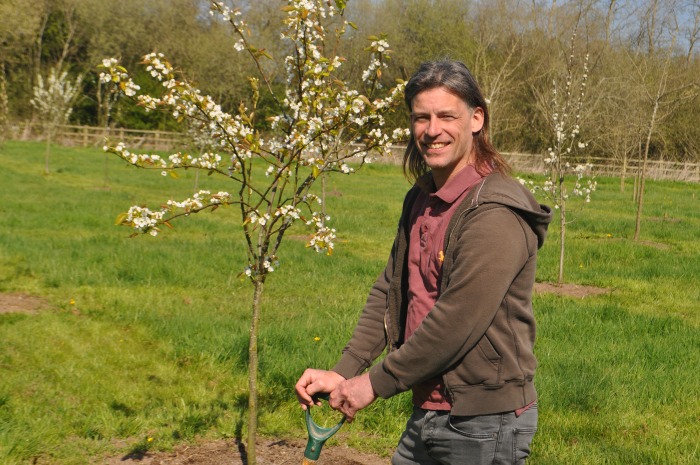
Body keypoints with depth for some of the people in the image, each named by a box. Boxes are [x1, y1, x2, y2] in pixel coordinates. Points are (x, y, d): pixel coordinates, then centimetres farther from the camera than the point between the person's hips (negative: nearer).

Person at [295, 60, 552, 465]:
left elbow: (457, 320, -24)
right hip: (427, 414, 8)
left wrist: (375, 383, -17)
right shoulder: (420, 200, 9)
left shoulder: (495, 212, -20)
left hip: (484, 423, -8)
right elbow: (389, 290, 10)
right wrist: (344, 372, -1)